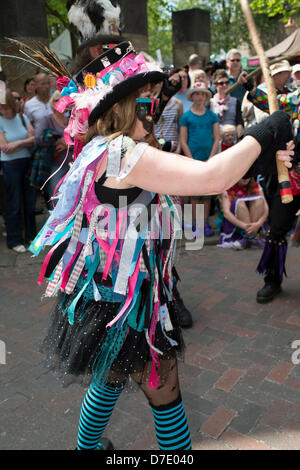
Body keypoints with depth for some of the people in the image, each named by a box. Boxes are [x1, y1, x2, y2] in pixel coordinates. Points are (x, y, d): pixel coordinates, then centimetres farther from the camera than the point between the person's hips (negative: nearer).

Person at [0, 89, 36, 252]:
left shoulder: (22, 117, 5)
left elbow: (34, 138, -1)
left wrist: (17, 143, -15)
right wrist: (26, 141, -8)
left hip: (27, 162, 4)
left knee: (30, 200, 9)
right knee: (14, 203, 1)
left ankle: (31, 235, 24)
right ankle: (14, 240, 13)